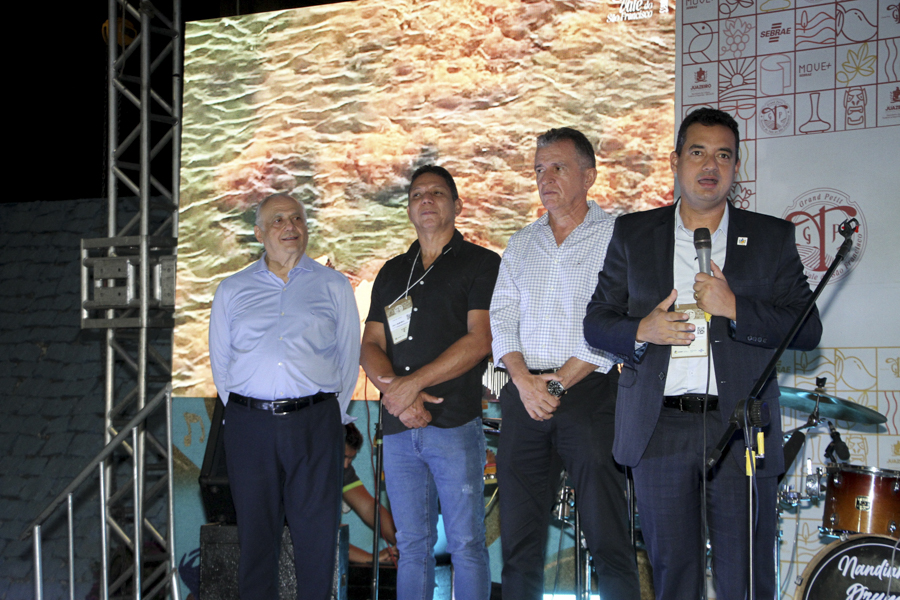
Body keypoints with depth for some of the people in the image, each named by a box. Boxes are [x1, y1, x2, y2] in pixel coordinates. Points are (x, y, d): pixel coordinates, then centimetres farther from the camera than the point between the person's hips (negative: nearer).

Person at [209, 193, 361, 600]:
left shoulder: (333, 286, 10)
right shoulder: (232, 290, 13)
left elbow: (349, 356, 10)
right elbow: (220, 359, 15)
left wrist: (332, 414, 5)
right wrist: (240, 412, 8)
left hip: (316, 423, -1)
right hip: (249, 424, 1)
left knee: (317, 531, 0)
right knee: (255, 531, 4)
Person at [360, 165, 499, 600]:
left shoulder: (481, 264, 3)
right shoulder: (391, 273, 19)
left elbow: (480, 339, -9)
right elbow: (370, 345, 12)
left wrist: (412, 383, -13)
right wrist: (393, 391, -8)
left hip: (455, 422, -4)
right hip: (398, 428, 5)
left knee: (465, 543, -2)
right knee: (411, 543, 9)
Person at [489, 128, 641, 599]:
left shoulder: (616, 237, 1)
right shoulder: (521, 245, 18)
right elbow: (501, 319, 11)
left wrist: (558, 382, -12)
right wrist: (524, 381, -7)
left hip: (589, 393, -5)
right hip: (524, 396, 5)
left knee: (608, 539, -7)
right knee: (519, 537, 6)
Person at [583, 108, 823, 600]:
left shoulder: (772, 238, 9)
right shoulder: (632, 233, 12)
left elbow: (807, 329, 2)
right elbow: (596, 321, 12)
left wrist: (735, 309, -13)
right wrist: (641, 331, -9)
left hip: (740, 429, -1)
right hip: (660, 428, 1)